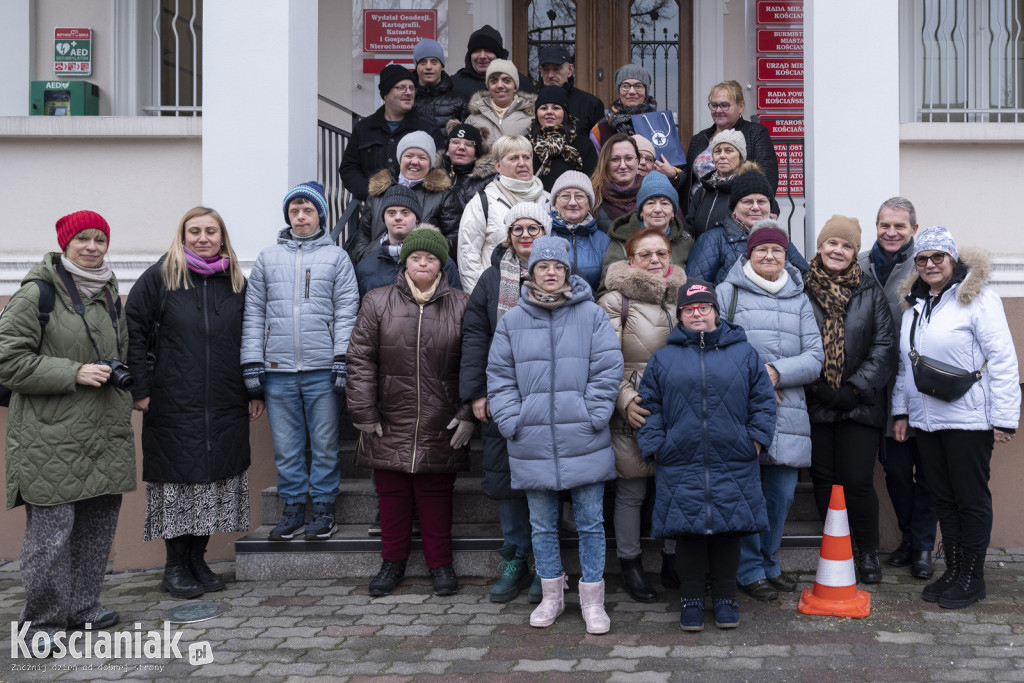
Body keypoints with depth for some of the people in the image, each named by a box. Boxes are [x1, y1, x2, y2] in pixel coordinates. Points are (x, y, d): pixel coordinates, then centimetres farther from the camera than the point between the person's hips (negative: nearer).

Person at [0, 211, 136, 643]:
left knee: (99, 522, 10)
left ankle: (82, 607, 24)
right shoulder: (38, 293, -8)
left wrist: (124, 394, 14)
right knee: (52, 528, -6)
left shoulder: (108, 294, 15)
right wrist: (74, 373, -17)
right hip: (52, 435, -7)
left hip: (105, 430, 7)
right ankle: (41, 620, 8)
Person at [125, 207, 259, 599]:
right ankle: (175, 566, 12)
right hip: (174, 404, -3)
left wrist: (255, 392, 10)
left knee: (217, 479, 7)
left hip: (226, 406, 4)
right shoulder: (159, 278, -1)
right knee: (177, 479, 0)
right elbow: (134, 334, -3)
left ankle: (197, 559, 20)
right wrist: (139, 389, -9)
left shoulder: (236, 282, 10)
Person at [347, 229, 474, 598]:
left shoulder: (460, 306, 3)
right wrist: (364, 413, -3)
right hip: (390, 423, 1)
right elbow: (361, 360, 2)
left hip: (440, 427, -1)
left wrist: (468, 414, -3)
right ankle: (393, 563, 24)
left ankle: (440, 564, 20)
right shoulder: (378, 303, 3)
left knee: (436, 494, 6)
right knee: (392, 493, 9)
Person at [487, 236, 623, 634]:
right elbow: (500, 377, 6)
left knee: (590, 523, 4)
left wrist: (591, 417, -10)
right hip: (533, 445, 2)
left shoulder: (591, 315, 0)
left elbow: (608, 370, -2)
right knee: (542, 525, 12)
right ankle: (551, 596, 26)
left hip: (583, 443, -2)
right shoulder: (512, 321, 5)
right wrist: (512, 422, -3)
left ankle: (593, 601, 16)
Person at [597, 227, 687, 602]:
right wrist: (625, 400, -17)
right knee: (631, 490, 5)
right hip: (634, 412, -4)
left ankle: (672, 558, 27)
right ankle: (630, 564, 19)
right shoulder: (616, 300, -4)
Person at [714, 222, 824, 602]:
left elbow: (815, 356, 8)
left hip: (787, 411, 4)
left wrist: (777, 371, -9)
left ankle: (768, 563, 25)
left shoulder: (799, 299, 16)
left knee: (782, 493, 8)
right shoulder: (728, 292, 4)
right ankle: (749, 571, 9)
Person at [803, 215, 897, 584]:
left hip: (860, 405, 0)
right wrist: (817, 387, -10)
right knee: (824, 481, 6)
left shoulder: (870, 293, 5)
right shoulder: (801, 291, 1)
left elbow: (884, 346, 2)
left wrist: (855, 388, -8)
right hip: (815, 405, 0)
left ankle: (868, 552, 17)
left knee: (857, 482, -4)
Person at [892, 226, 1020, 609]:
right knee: (943, 497, 12)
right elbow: (904, 363, 19)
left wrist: (1005, 419, -15)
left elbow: (1003, 361, -12)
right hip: (926, 420, 7)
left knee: (972, 497, 2)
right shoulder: (914, 305, 13)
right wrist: (900, 410, 15)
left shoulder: (977, 298, -9)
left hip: (968, 419, -7)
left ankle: (972, 577, 13)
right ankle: (952, 570, 22)